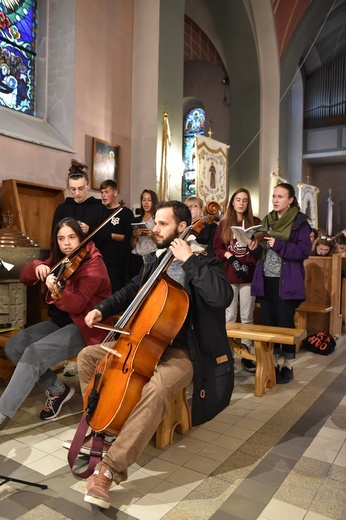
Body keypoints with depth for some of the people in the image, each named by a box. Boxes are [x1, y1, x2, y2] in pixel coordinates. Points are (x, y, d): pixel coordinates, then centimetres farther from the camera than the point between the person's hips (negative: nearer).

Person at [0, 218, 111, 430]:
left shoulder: (93, 264, -16)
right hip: (60, 322, 9)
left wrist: (57, 292, -48)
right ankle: (58, 390, 5)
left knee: (34, 353, -26)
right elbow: (25, 277, 7)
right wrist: (37, 267, -15)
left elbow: (76, 305, -27)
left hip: (85, 327, -8)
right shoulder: (59, 260, 8)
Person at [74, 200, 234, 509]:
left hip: (181, 352, -8)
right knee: (88, 356, 5)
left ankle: (110, 468, -25)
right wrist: (103, 309, 9)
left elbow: (222, 297, -30)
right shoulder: (155, 260, 11)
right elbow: (132, 291, 24)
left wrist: (189, 260, -27)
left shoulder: (204, 263, -10)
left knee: (156, 388, -37)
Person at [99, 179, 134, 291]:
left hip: (117, 262, -5)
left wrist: (110, 235, -15)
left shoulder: (126, 213, -2)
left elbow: (128, 238, -7)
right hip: (101, 259, 5)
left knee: (116, 291, -2)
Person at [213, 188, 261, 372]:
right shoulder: (224, 223, 8)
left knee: (247, 317, 5)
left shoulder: (255, 222, 6)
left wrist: (255, 249, -15)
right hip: (228, 275, 0)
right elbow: (217, 248, 7)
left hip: (249, 275, 0)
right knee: (230, 316, 4)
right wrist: (228, 256, -10)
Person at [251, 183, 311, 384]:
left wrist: (278, 244, -20)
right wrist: (256, 247, -4)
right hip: (266, 280, 5)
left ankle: (288, 366, 16)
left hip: (286, 282, -5)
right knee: (269, 323, 9)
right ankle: (272, 364, 21)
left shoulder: (300, 222, -4)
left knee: (285, 324, 1)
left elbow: (304, 251, -12)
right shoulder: (267, 220, 13)